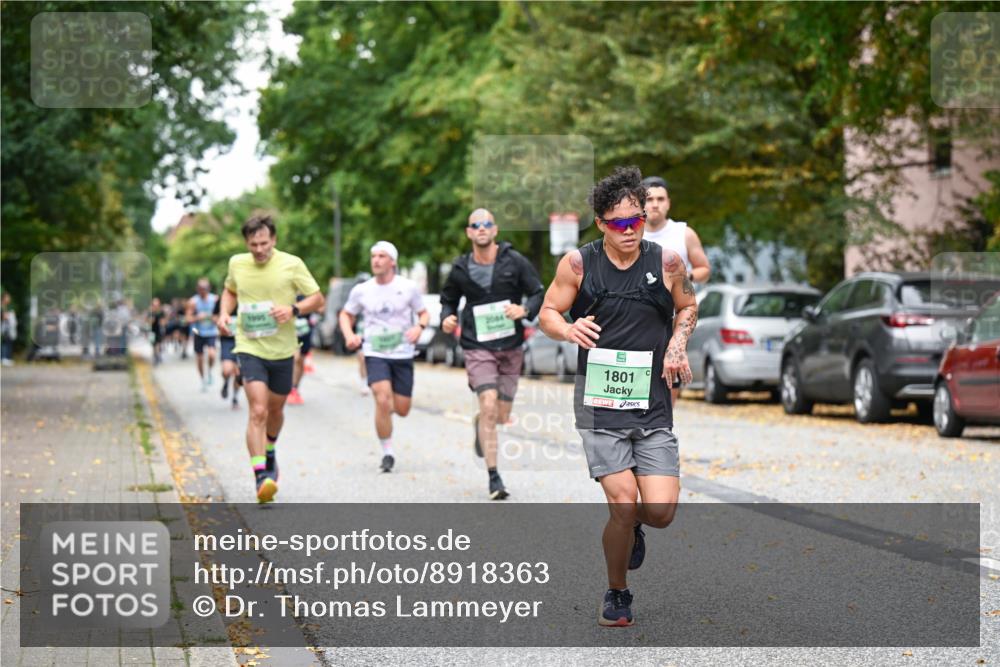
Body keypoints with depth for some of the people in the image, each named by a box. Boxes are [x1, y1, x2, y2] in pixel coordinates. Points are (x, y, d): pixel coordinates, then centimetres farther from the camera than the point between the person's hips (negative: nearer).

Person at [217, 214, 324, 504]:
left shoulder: (291, 265, -7)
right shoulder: (237, 264, 0)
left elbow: (318, 299, -2)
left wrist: (293, 309, -20)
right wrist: (224, 313, 2)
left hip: (282, 350, 1)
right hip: (249, 349, -1)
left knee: (275, 411, 18)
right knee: (258, 411, -17)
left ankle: (270, 453, 48)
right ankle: (260, 476, -21)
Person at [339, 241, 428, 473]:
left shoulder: (408, 287, -3)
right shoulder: (361, 291, 0)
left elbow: (423, 313, 8)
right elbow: (346, 315, 15)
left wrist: (419, 327, -14)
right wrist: (349, 335, -4)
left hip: (403, 354, 1)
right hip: (375, 354, -1)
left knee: (402, 410, 4)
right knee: (382, 401, -20)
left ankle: (391, 404, 43)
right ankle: (387, 453, -6)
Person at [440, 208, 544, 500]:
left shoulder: (514, 261, -2)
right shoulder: (460, 269, 1)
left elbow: (539, 293, 2)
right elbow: (448, 299, 17)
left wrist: (525, 309, -19)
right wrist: (447, 318, -4)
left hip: (510, 347, 2)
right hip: (478, 347, -1)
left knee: (502, 417, 8)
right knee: (489, 407, -18)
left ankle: (480, 425, 47)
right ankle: (494, 478, -13)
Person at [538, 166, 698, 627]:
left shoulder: (667, 263, 2)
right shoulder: (578, 264, -2)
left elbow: (687, 306, 20)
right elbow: (548, 313, 6)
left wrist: (677, 343, 1)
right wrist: (569, 329, -17)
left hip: (653, 408, 2)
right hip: (599, 405, -2)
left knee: (661, 511, -8)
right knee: (624, 505, -12)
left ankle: (632, 526, 31)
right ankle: (617, 595, 12)